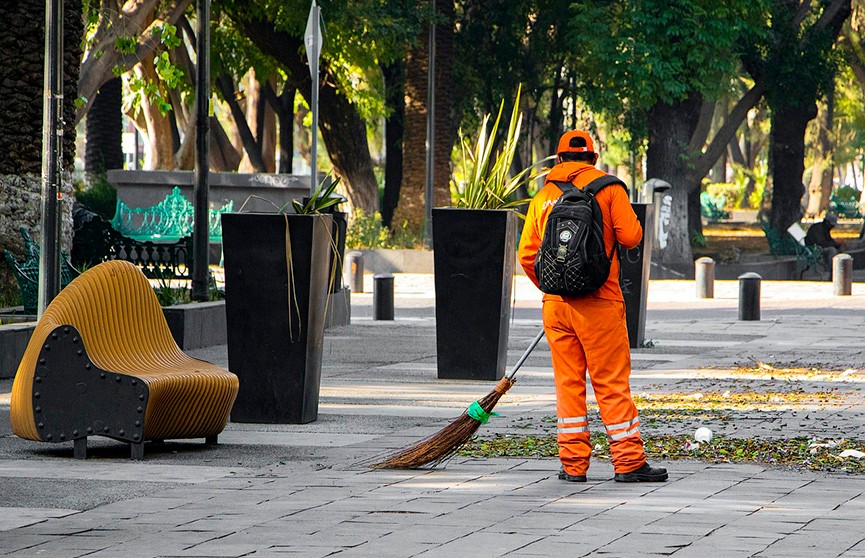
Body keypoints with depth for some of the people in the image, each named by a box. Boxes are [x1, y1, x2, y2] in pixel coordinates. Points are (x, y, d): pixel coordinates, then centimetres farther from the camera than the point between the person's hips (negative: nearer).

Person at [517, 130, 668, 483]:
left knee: (568, 383, 8)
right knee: (612, 384, 0)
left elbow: (527, 255, 8)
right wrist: (621, 229, 15)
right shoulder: (608, 187, -1)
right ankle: (629, 462, 0)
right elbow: (630, 236, -9)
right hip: (599, 304, -3)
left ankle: (573, 464, 7)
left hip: (555, 305, 3)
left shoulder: (543, 196, 9)